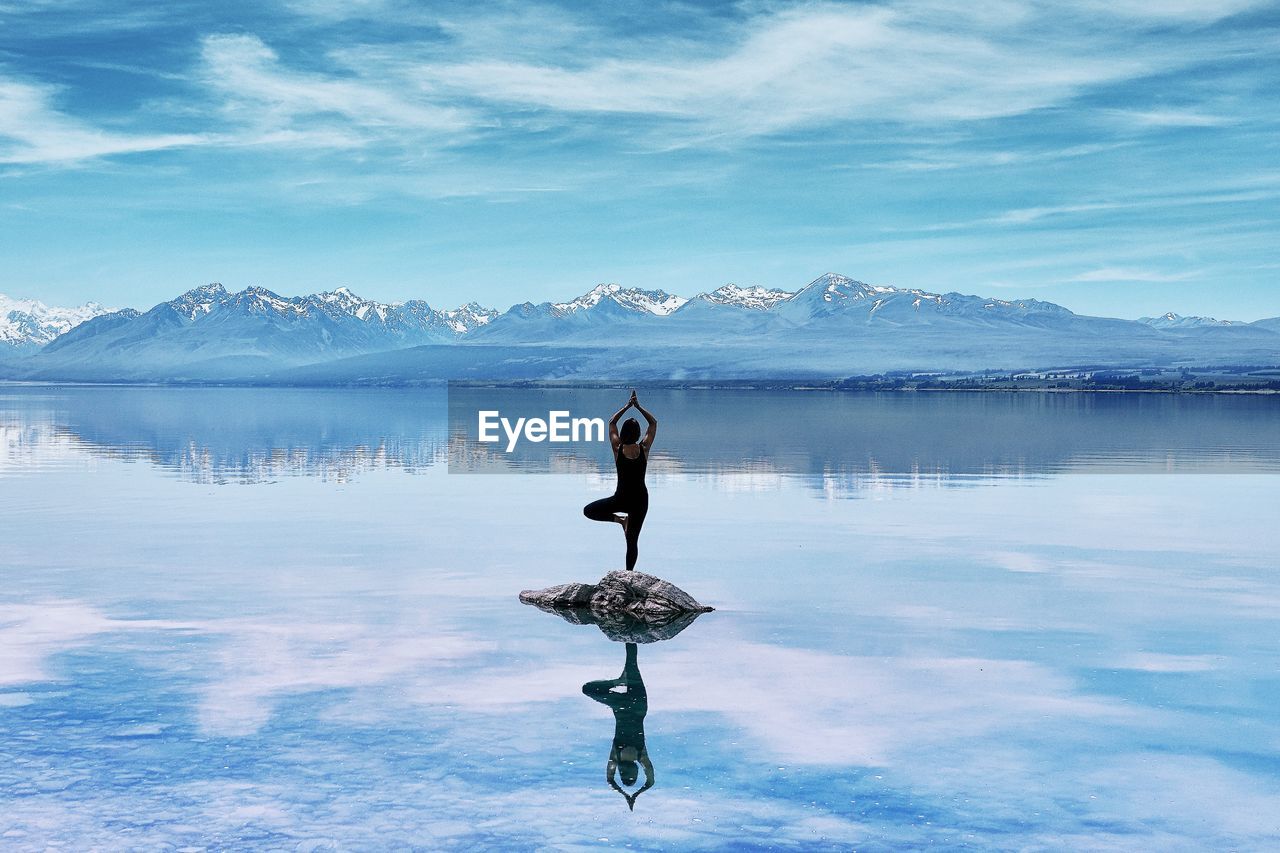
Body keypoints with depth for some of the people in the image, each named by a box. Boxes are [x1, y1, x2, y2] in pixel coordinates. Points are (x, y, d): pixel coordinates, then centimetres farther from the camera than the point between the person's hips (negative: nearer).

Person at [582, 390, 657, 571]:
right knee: (632, 540, 8)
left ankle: (619, 519, 4)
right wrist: (638, 406, 7)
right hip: (640, 500, 2)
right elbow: (653, 423, 7)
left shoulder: (618, 448, -9)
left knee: (588, 511, 16)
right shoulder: (644, 448, -8)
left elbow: (612, 423, 8)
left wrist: (627, 406, 11)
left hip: (621, 498, -2)